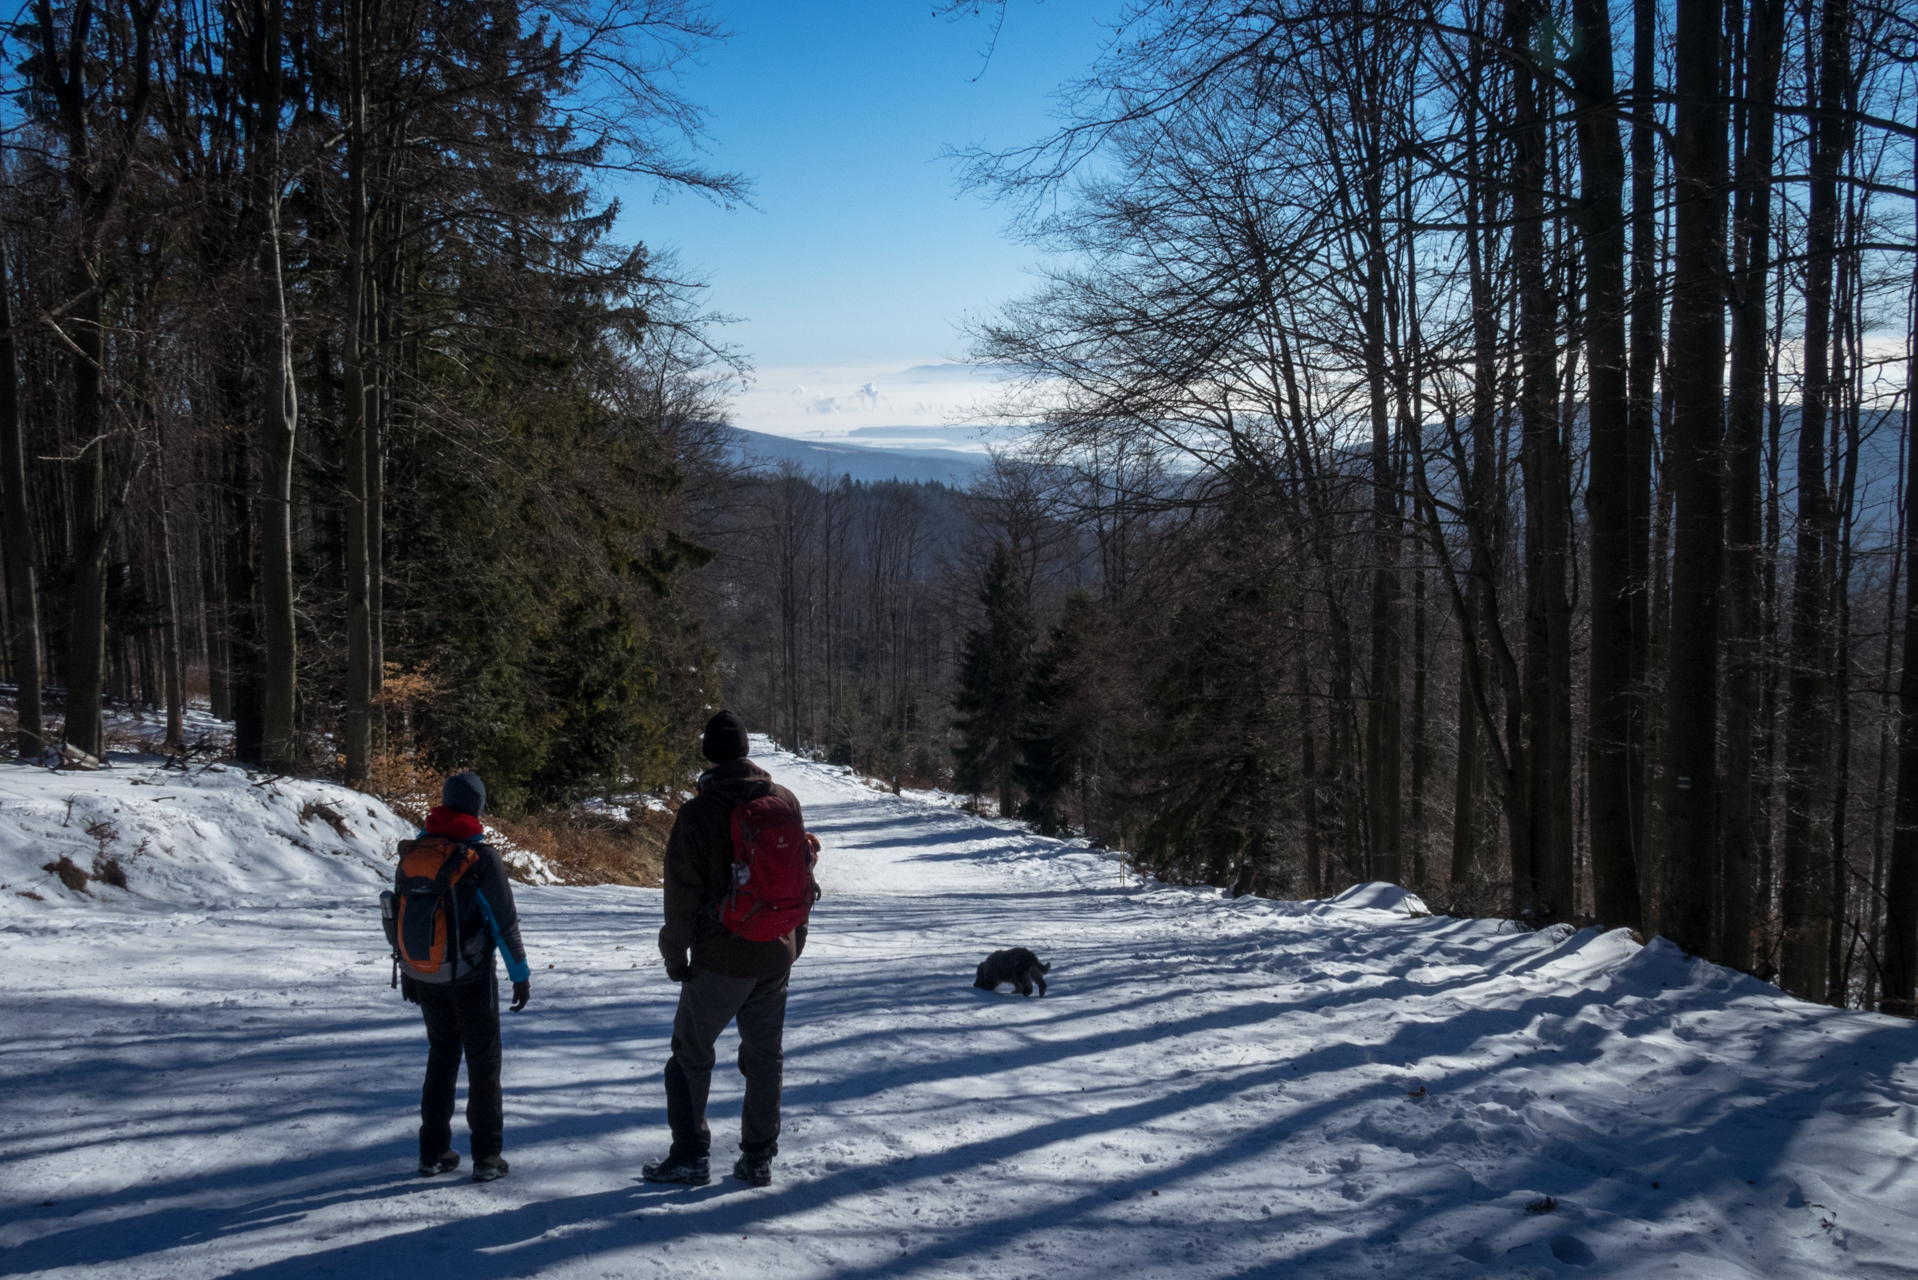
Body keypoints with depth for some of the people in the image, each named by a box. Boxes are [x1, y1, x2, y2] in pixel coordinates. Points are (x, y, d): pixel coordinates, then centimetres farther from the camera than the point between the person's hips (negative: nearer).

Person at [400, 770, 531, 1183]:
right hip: (471, 977, -5)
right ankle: (487, 1156, 9)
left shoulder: (414, 852, 1)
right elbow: (505, 921, -13)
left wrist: (408, 971, 18)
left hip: (426, 976, 5)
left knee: (441, 1057, 18)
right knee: (483, 1063, 7)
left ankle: (433, 1151, 21)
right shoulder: (481, 856, -15)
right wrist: (521, 973, -4)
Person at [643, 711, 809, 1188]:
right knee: (765, 1056, 13)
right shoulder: (786, 801, 1)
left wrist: (674, 953, 1)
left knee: (691, 1052, 11)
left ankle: (691, 1154, 13)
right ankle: (759, 1158, 18)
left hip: (719, 959, -4)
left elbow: (683, 894, -12)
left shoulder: (698, 812, -14)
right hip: (776, 954, 5)